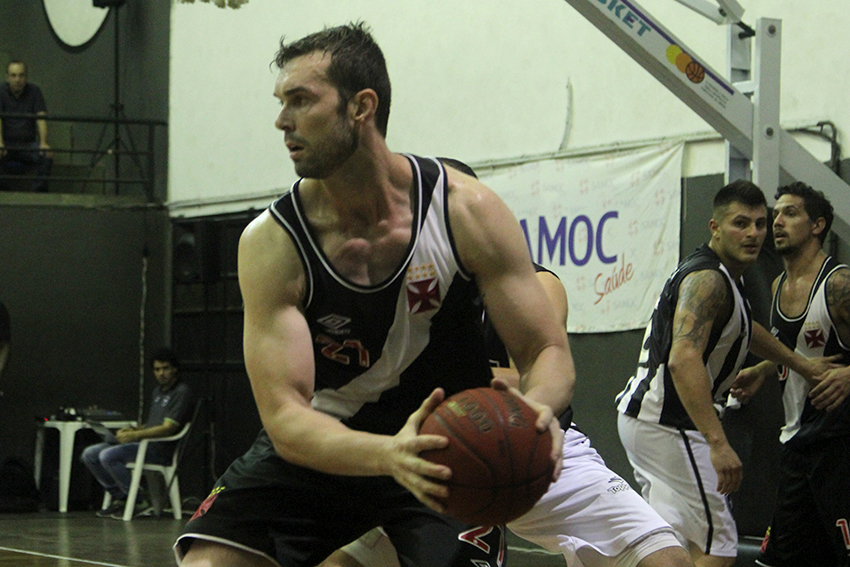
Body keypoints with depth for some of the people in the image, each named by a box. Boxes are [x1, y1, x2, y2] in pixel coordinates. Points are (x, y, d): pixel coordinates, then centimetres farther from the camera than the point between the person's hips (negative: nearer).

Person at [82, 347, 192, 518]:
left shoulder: (182, 392, -8)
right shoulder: (158, 390, 21)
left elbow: (168, 428, -17)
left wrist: (136, 435, -22)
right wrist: (133, 430, 4)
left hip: (160, 448, -10)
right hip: (144, 443, 10)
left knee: (108, 456, -28)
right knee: (89, 454, 0)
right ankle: (119, 497, 0)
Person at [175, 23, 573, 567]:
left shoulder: (467, 210, -16)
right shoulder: (270, 242, -18)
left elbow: (548, 350, -12)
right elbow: (284, 418, -24)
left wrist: (536, 408, -38)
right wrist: (388, 455, -45)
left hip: (446, 447, -1)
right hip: (321, 447, 1)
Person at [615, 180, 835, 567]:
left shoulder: (724, 275, 14)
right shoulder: (708, 280, -19)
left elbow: (742, 329, 36)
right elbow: (683, 360, -33)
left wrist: (799, 363, 41)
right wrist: (718, 443, -41)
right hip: (666, 423, -11)